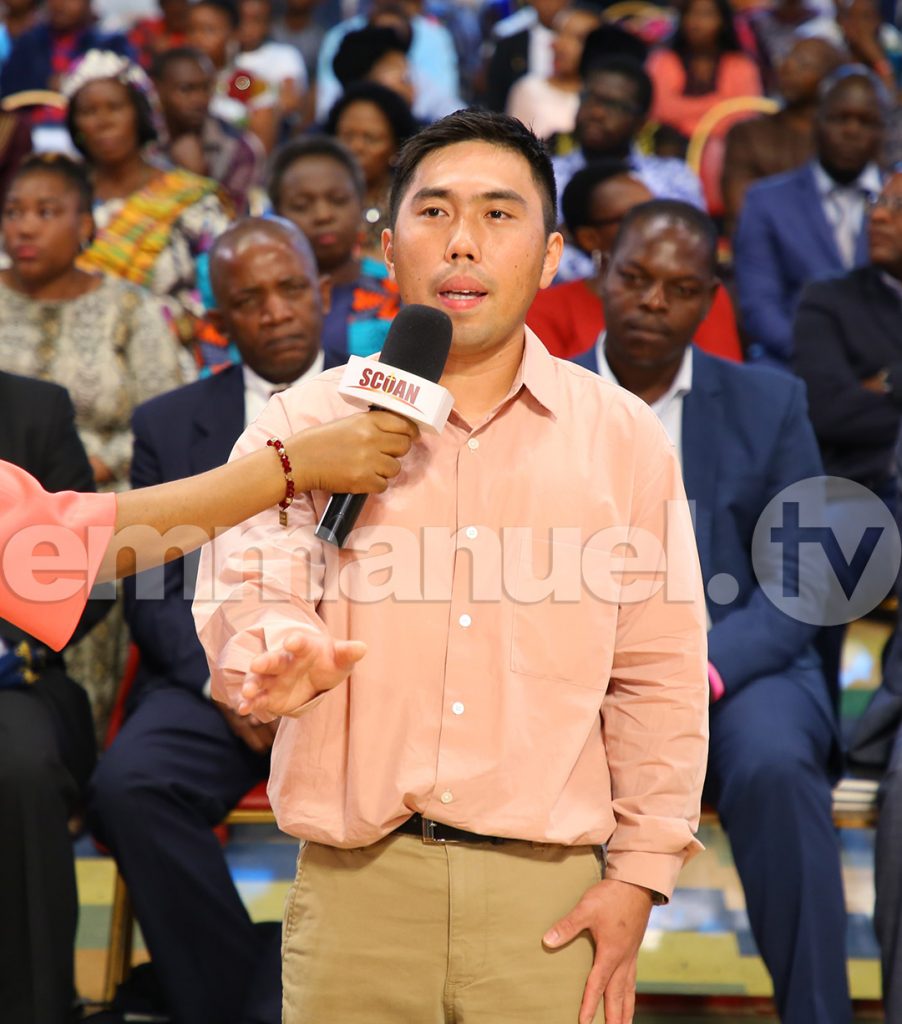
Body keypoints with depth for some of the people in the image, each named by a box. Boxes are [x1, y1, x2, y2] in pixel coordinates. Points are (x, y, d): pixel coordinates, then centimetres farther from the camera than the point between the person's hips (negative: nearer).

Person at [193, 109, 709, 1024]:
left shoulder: (625, 439, 7)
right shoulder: (307, 420, 5)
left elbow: (658, 676, 7)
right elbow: (243, 592, -6)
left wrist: (640, 874, 3)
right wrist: (285, 652, -29)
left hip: (547, 894, 1)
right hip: (355, 878, 0)